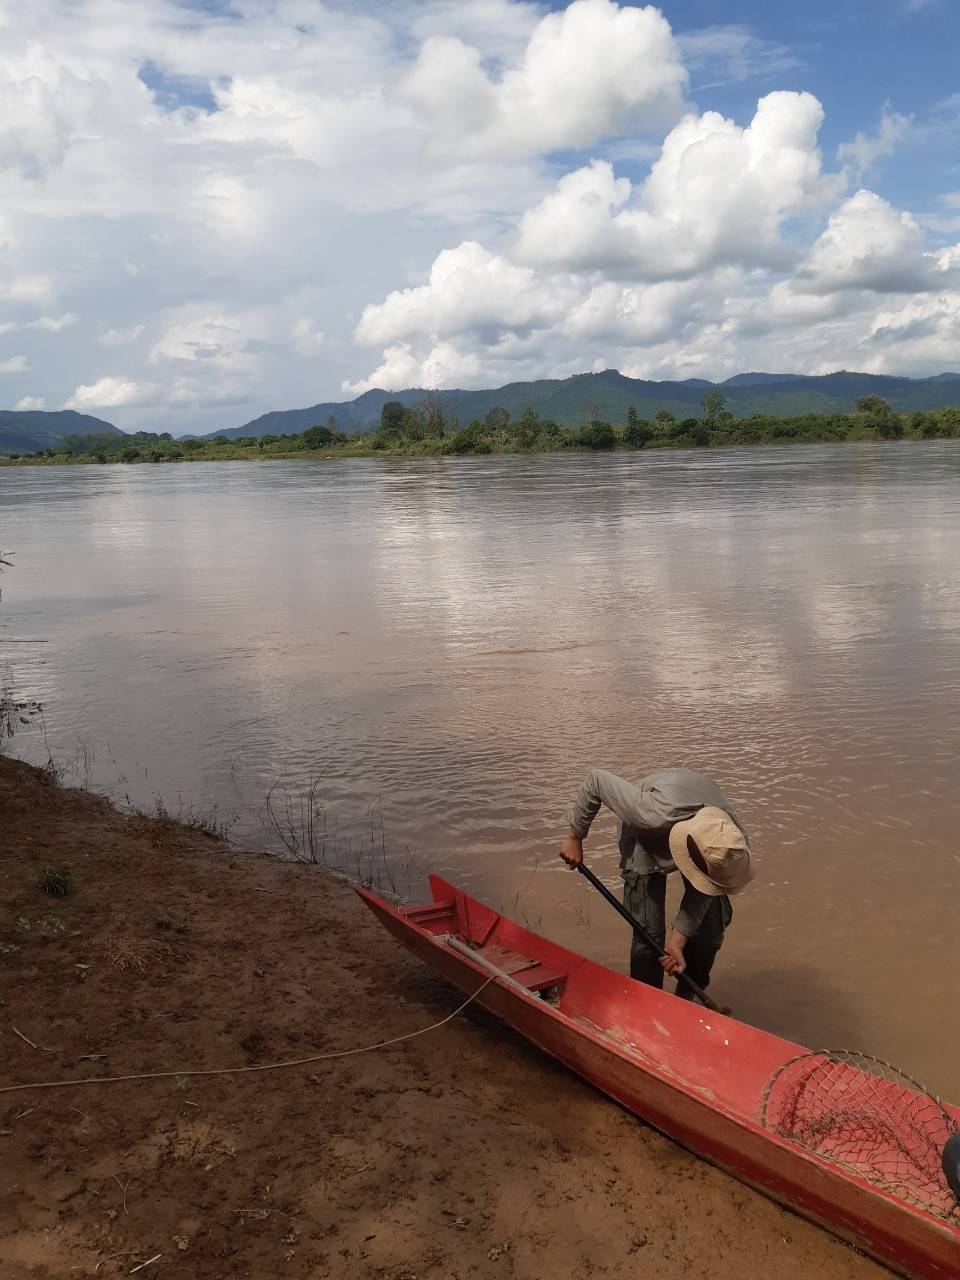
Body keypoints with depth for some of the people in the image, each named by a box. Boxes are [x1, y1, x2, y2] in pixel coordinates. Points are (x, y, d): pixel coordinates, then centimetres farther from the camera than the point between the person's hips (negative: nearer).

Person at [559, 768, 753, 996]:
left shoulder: (734, 843, -37)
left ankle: (684, 1002, 18)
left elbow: (703, 892, -19)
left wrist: (677, 940, -22)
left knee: (711, 927, -5)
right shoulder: (653, 816, -49)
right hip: (646, 840, -2)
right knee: (649, 933, -12)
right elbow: (596, 779, -35)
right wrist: (575, 837, -24)